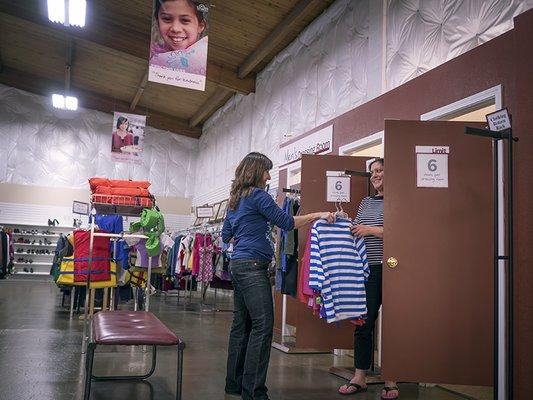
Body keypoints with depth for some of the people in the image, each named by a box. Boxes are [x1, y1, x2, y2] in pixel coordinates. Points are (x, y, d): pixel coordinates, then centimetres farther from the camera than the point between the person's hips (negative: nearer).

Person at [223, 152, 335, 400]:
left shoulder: (235, 199, 18)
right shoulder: (257, 195, -7)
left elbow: (226, 235, 23)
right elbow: (286, 222, -8)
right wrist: (317, 215, -3)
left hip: (238, 265, 10)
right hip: (252, 265, -10)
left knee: (241, 324, 11)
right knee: (263, 324, -9)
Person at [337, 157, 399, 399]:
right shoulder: (366, 202, 18)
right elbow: (355, 230, 21)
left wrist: (371, 230, -13)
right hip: (368, 269, 5)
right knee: (363, 322, 7)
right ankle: (360, 377, 17)